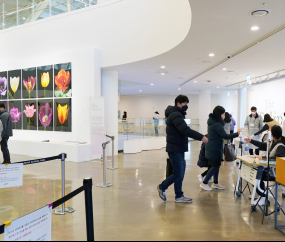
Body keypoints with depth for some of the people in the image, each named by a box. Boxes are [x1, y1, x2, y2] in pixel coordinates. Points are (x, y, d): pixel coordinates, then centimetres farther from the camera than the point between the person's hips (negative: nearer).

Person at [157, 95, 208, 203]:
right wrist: (201, 137, -25)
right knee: (178, 174, -3)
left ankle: (179, 196, 21)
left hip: (178, 149, 11)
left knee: (180, 172, 13)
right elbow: (185, 130, -28)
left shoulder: (177, 114, 17)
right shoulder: (176, 115, -17)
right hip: (175, 149, -11)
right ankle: (162, 187, 15)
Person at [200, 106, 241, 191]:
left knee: (217, 165, 15)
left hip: (213, 148, 9)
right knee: (215, 166, -1)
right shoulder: (217, 124, -22)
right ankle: (204, 183, 3)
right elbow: (225, 136, -22)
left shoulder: (213, 122, 8)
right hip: (215, 148, -9)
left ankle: (215, 183, 24)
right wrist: (237, 133, -14)